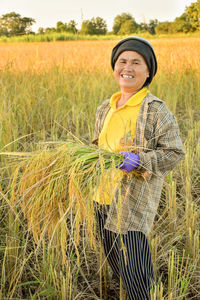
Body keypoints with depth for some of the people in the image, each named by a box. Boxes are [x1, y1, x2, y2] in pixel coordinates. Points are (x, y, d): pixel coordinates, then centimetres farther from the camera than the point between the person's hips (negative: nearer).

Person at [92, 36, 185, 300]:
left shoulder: (156, 111, -11)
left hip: (135, 202, -7)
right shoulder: (105, 109, 9)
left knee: (132, 269, -5)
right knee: (113, 260, 22)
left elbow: (174, 153, -12)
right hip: (104, 198, 7)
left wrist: (139, 161, -24)